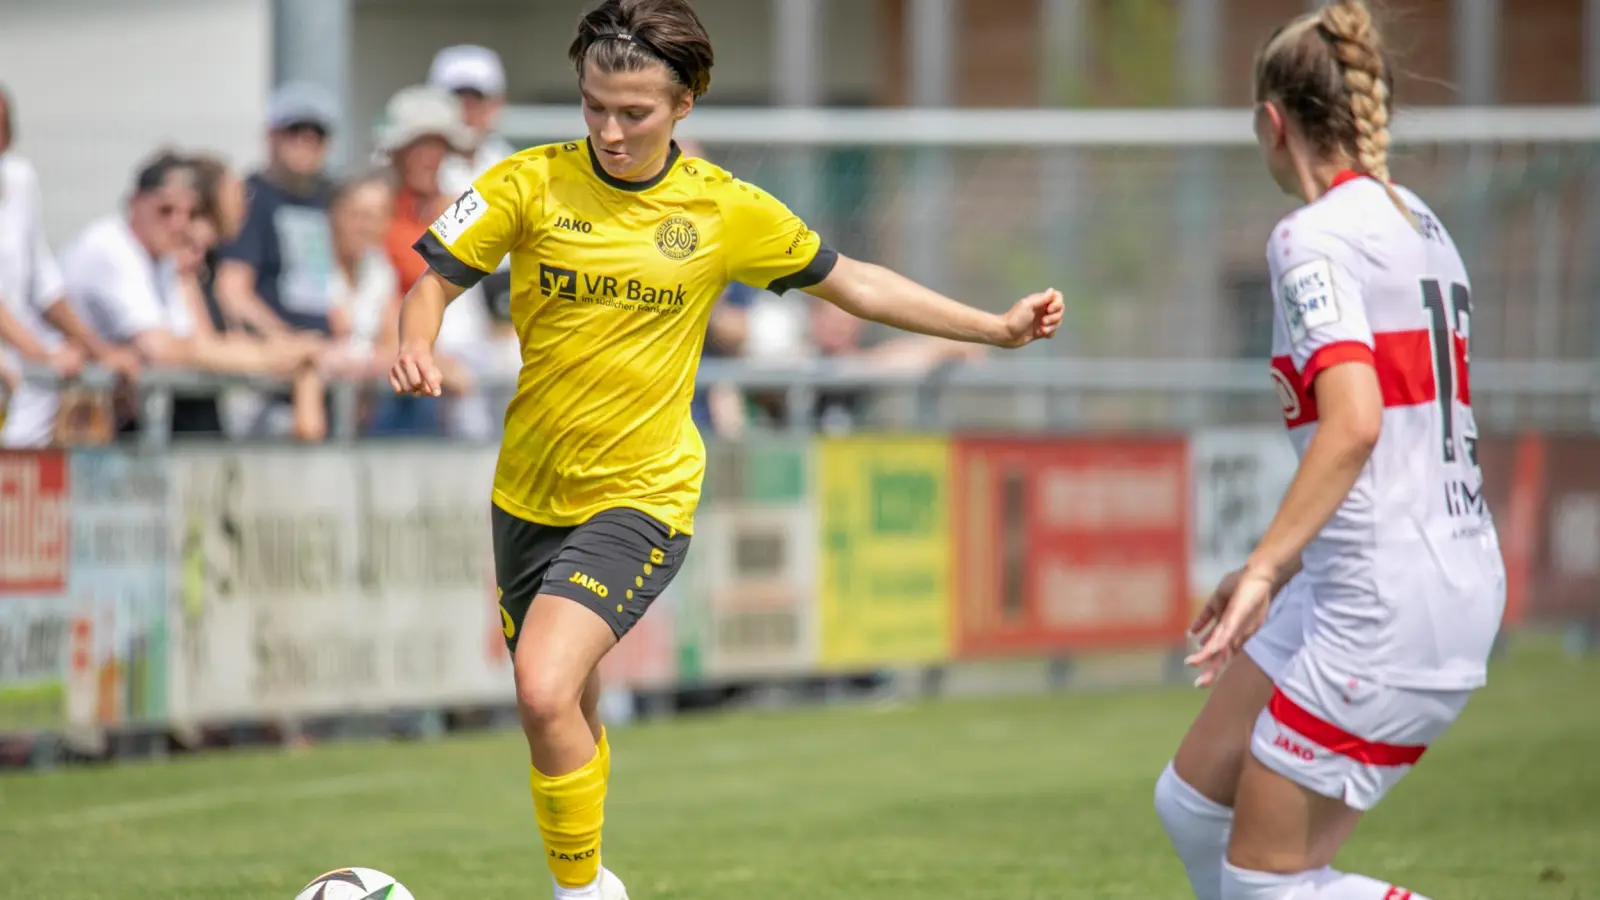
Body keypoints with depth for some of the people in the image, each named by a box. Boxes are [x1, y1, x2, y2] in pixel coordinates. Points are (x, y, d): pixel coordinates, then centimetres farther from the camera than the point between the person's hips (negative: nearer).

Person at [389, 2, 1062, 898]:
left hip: (642, 496, -3)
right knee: (569, 720, 14)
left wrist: (999, 327, 6)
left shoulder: (727, 210, -5)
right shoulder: (531, 184, -5)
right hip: (529, 493, 3)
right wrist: (417, 347, -24)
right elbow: (434, 281, -1)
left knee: (546, 690, -25)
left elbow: (852, 283, 8)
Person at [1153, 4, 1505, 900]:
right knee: (1193, 804, 18)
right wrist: (1281, 571, 24)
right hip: (1459, 581, 9)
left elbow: (1355, 422, -26)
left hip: (1383, 609, -9)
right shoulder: (1420, 228, 15)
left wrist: (1265, 570, -25)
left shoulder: (1314, 238, -12)